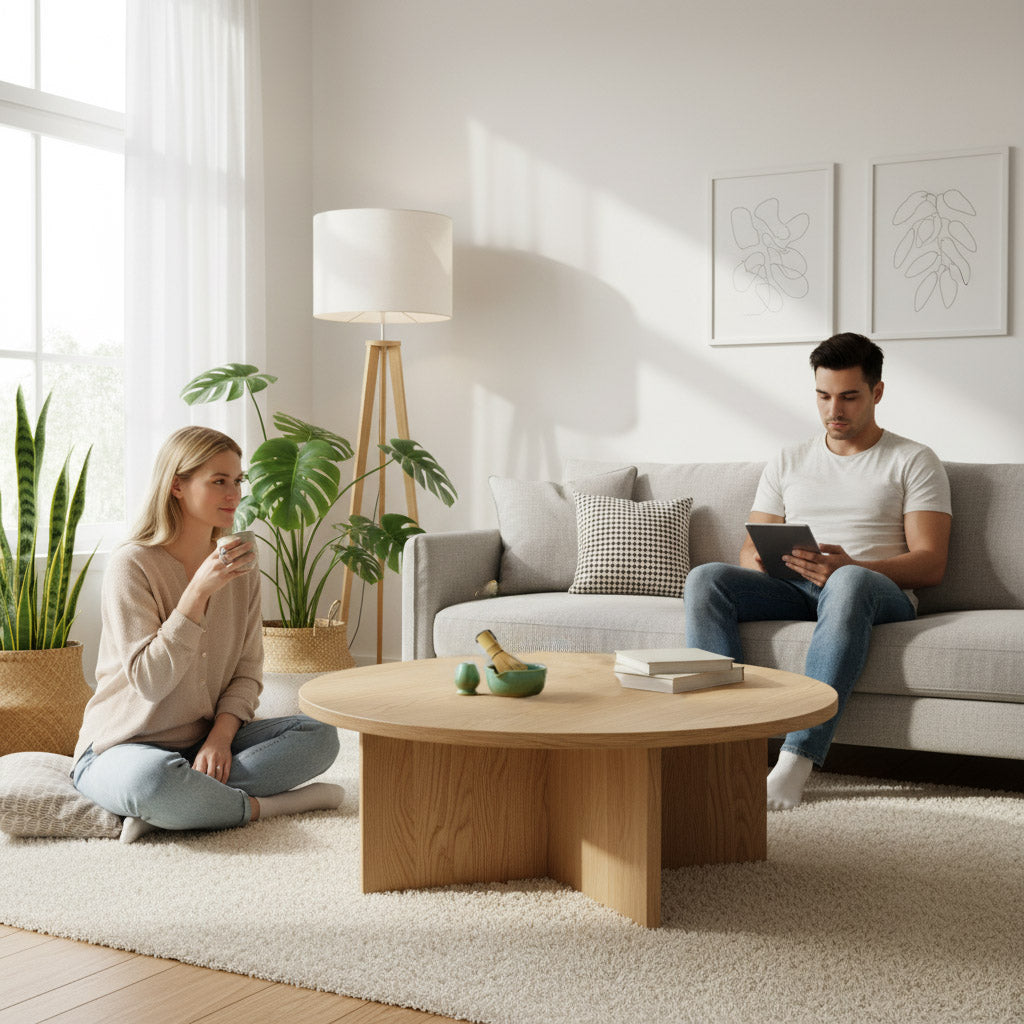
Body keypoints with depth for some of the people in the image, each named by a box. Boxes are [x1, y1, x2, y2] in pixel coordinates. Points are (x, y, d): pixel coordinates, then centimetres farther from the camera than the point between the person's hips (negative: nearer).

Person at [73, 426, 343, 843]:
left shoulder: (241, 566, 5)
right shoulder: (132, 565, -14)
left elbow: (248, 672, 5)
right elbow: (149, 681, -21)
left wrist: (221, 735, -14)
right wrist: (199, 590, -26)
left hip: (208, 742, 6)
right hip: (123, 746, -6)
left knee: (320, 736, -16)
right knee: (153, 778, -41)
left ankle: (175, 810, -23)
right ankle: (266, 805, -15)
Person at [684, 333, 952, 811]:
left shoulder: (914, 462, 9)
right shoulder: (787, 462, 21)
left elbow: (930, 564, -3)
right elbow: (750, 552, 16)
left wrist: (849, 566, -21)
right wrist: (763, 564, -11)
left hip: (881, 594, -4)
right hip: (791, 590, 4)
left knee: (849, 583, -41)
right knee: (705, 579, -25)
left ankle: (798, 758, -44)